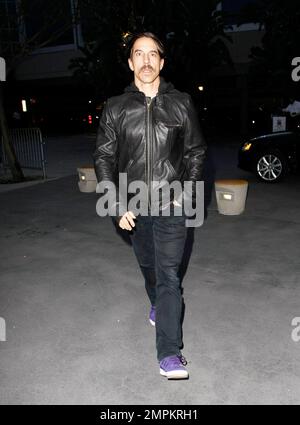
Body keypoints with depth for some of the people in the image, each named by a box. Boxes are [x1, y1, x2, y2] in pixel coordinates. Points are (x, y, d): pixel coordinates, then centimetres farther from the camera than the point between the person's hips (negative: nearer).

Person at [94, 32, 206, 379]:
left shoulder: (181, 103, 0)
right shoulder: (115, 108, 1)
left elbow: (196, 151, 7)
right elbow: (103, 157, 1)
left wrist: (186, 194, -4)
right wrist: (118, 206, -7)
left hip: (171, 206, -2)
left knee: (168, 274, -6)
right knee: (147, 265, 20)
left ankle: (169, 354, -1)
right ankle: (157, 304, 50)